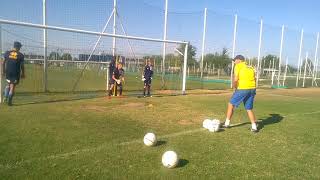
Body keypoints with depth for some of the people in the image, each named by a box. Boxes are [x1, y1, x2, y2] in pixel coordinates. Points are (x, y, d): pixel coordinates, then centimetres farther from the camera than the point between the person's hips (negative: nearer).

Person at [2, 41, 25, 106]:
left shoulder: (7, 53, 4)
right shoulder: (20, 55, -4)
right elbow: (22, 66, -3)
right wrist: (23, 74, 5)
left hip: (8, 72, 3)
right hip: (16, 73, -3)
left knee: (8, 84, 23)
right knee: (12, 86, 1)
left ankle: (5, 97, 13)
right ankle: (9, 101, 2)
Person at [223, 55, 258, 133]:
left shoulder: (238, 66, 0)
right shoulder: (250, 68, 20)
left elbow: (235, 79, -11)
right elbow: (254, 79, 15)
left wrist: (235, 87, 5)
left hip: (242, 89, -6)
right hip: (252, 89, 6)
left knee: (231, 104, 9)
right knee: (249, 109, 16)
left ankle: (227, 123, 14)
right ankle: (254, 127, 11)